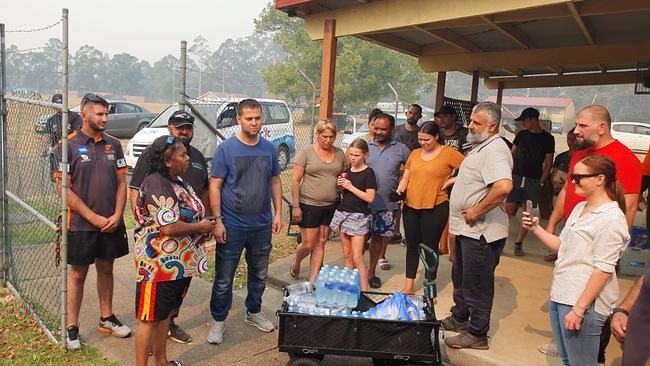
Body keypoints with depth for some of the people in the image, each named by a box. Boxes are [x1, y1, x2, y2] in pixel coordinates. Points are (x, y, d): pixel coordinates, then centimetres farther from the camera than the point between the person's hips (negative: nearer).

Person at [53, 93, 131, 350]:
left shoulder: (113, 144, 4)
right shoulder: (68, 145, -9)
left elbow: (121, 182, 6)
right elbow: (63, 188, -12)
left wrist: (117, 215, -6)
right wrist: (94, 218, -15)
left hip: (112, 224, 4)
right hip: (80, 225, -4)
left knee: (106, 269, 16)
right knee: (78, 274, 8)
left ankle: (107, 319, 31)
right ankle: (72, 327, 22)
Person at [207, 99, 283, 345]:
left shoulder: (269, 148, 3)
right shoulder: (226, 149, -9)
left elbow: (275, 181, 10)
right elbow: (215, 186, -9)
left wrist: (278, 213, 3)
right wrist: (218, 220, -15)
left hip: (262, 226, 4)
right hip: (232, 226, -4)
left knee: (259, 274, 18)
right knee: (224, 278, 7)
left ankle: (253, 313, 39)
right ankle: (218, 320, 26)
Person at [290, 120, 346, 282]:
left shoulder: (340, 153, 6)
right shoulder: (307, 152, -6)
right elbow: (296, 181, -6)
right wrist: (296, 206, -11)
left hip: (331, 206, 4)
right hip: (309, 205, -4)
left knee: (320, 244, 9)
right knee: (308, 244, 2)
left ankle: (312, 280, 20)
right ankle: (296, 264, 35)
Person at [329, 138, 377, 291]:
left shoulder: (368, 173, -9)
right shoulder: (348, 170, 10)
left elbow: (370, 198, -16)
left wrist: (351, 187, -17)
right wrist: (341, 185, -1)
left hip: (358, 216, -7)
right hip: (343, 212, 7)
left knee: (357, 258, -9)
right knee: (346, 255, 12)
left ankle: (364, 290, -1)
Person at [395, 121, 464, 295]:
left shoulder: (449, 153, -6)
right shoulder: (415, 153, 9)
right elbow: (405, 177, 13)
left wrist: (451, 181, -11)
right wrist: (400, 190, -4)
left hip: (435, 208, -5)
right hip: (411, 206, 5)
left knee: (430, 247, 5)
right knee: (412, 246, 13)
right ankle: (408, 287, 25)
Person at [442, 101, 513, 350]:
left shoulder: (495, 150, -20)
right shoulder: (481, 147, 13)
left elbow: (504, 187, -37)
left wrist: (477, 211, -26)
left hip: (480, 231, -10)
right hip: (468, 228, 10)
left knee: (477, 285, 4)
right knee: (461, 278, 23)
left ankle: (477, 334, 19)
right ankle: (459, 318, 40)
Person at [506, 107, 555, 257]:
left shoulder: (547, 138, -1)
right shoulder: (521, 134, 8)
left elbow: (548, 163, -1)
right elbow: (512, 155, 13)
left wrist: (541, 182, -7)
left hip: (533, 180, -2)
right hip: (516, 177, 2)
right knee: (509, 209, -3)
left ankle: (518, 243, 11)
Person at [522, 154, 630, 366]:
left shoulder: (611, 218, -14)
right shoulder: (580, 208, 13)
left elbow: (603, 269, -18)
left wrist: (579, 309, -20)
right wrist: (536, 229, 6)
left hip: (584, 303, -8)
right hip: (559, 297, 8)